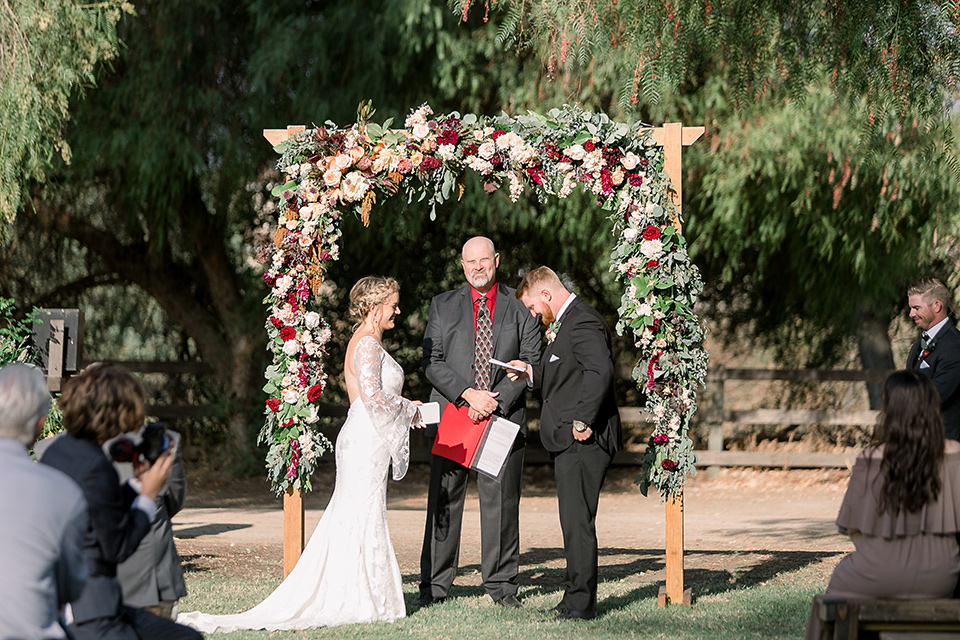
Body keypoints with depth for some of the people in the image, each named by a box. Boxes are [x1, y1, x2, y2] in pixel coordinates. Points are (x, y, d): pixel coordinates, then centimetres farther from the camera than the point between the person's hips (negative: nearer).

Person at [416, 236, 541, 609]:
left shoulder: (520, 306, 8)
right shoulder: (442, 306, 10)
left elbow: (531, 363, 1)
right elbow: (432, 362, 3)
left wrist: (495, 401, -10)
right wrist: (469, 394, -11)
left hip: (504, 415, -1)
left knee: (502, 500, 1)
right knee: (444, 500, 1)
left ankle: (501, 583, 10)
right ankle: (435, 584, 7)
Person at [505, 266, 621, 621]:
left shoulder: (583, 322, -14)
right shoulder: (566, 322, 20)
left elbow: (600, 371, -27)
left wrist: (583, 422, -24)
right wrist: (532, 372, 13)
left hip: (584, 440, -11)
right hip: (569, 440, 11)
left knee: (577, 521, -9)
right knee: (574, 521, 13)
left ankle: (581, 603, -6)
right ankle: (576, 596, 19)